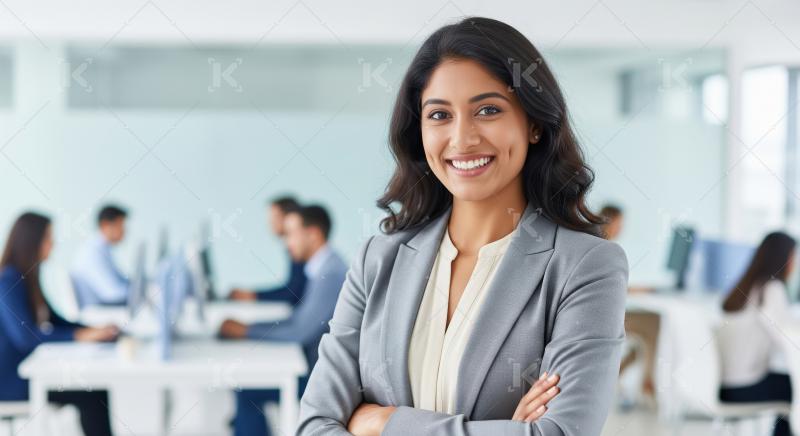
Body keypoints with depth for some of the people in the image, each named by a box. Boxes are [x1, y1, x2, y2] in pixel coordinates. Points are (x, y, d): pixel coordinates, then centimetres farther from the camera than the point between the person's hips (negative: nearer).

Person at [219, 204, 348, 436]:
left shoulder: (331, 272, -19)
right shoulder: (322, 268, 12)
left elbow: (300, 332, -23)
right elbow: (296, 321, 17)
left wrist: (246, 331, -13)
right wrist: (245, 328, 6)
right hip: (313, 366, 9)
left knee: (248, 390, -12)